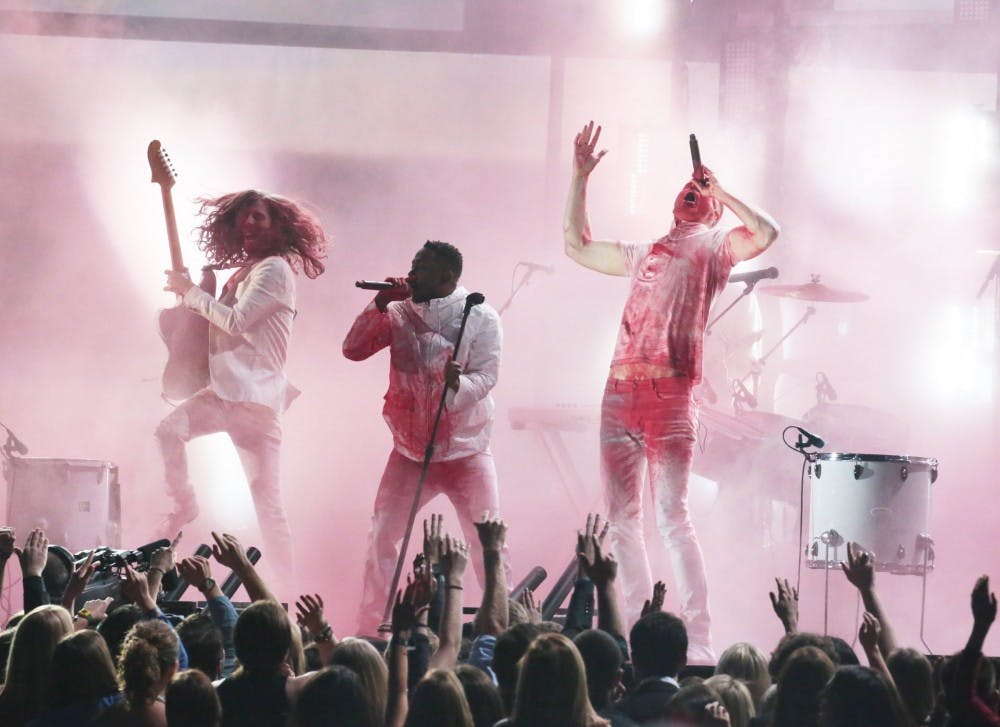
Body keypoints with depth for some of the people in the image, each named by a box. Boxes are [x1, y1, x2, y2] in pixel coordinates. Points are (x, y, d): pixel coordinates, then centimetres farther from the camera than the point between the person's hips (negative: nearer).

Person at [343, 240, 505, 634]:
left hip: (466, 451, -3)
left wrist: (459, 384, -37)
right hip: (409, 450, 3)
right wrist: (379, 306, -12)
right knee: (382, 537, 1)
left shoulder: (480, 317, -7)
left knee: (487, 543, -7)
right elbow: (353, 349, -1)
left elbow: (486, 375, -15)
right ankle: (369, 630, 10)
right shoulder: (400, 313, 3)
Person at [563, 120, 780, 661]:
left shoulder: (714, 247, 10)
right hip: (620, 392, 6)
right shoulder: (643, 254, 26)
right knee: (622, 520, 5)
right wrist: (580, 177, 32)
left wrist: (720, 191, 3)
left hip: (670, 394, -6)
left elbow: (766, 232, -9)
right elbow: (576, 245, 36)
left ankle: (698, 643, -14)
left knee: (671, 518, -13)